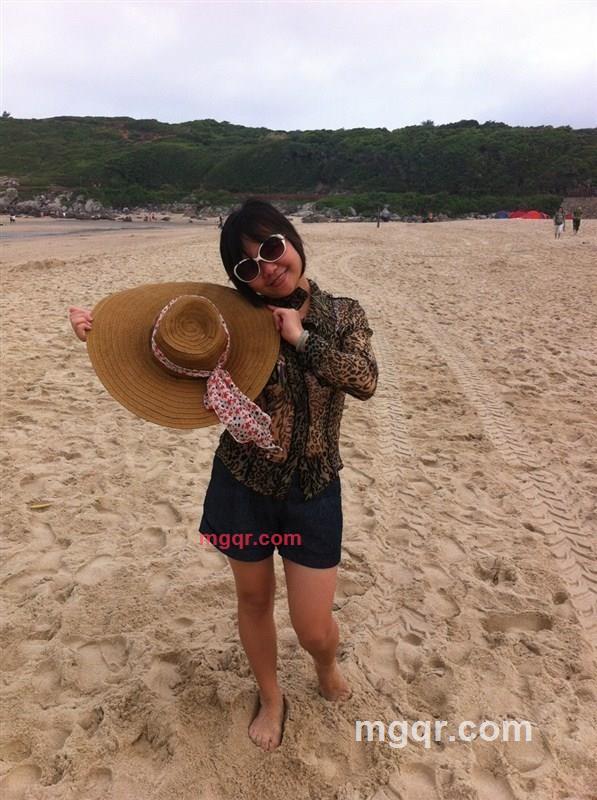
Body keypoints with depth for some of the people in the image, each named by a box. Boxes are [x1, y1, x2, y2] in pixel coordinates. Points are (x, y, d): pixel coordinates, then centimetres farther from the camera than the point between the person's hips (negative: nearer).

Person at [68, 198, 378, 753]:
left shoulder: (343, 314, -3)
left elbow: (364, 382, -17)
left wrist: (302, 337, -20)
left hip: (313, 490, 0)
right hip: (243, 482, 1)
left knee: (313, 628, 5)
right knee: (253, 599, 18)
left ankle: (327, 667, 45)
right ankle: (270, 697, 49)